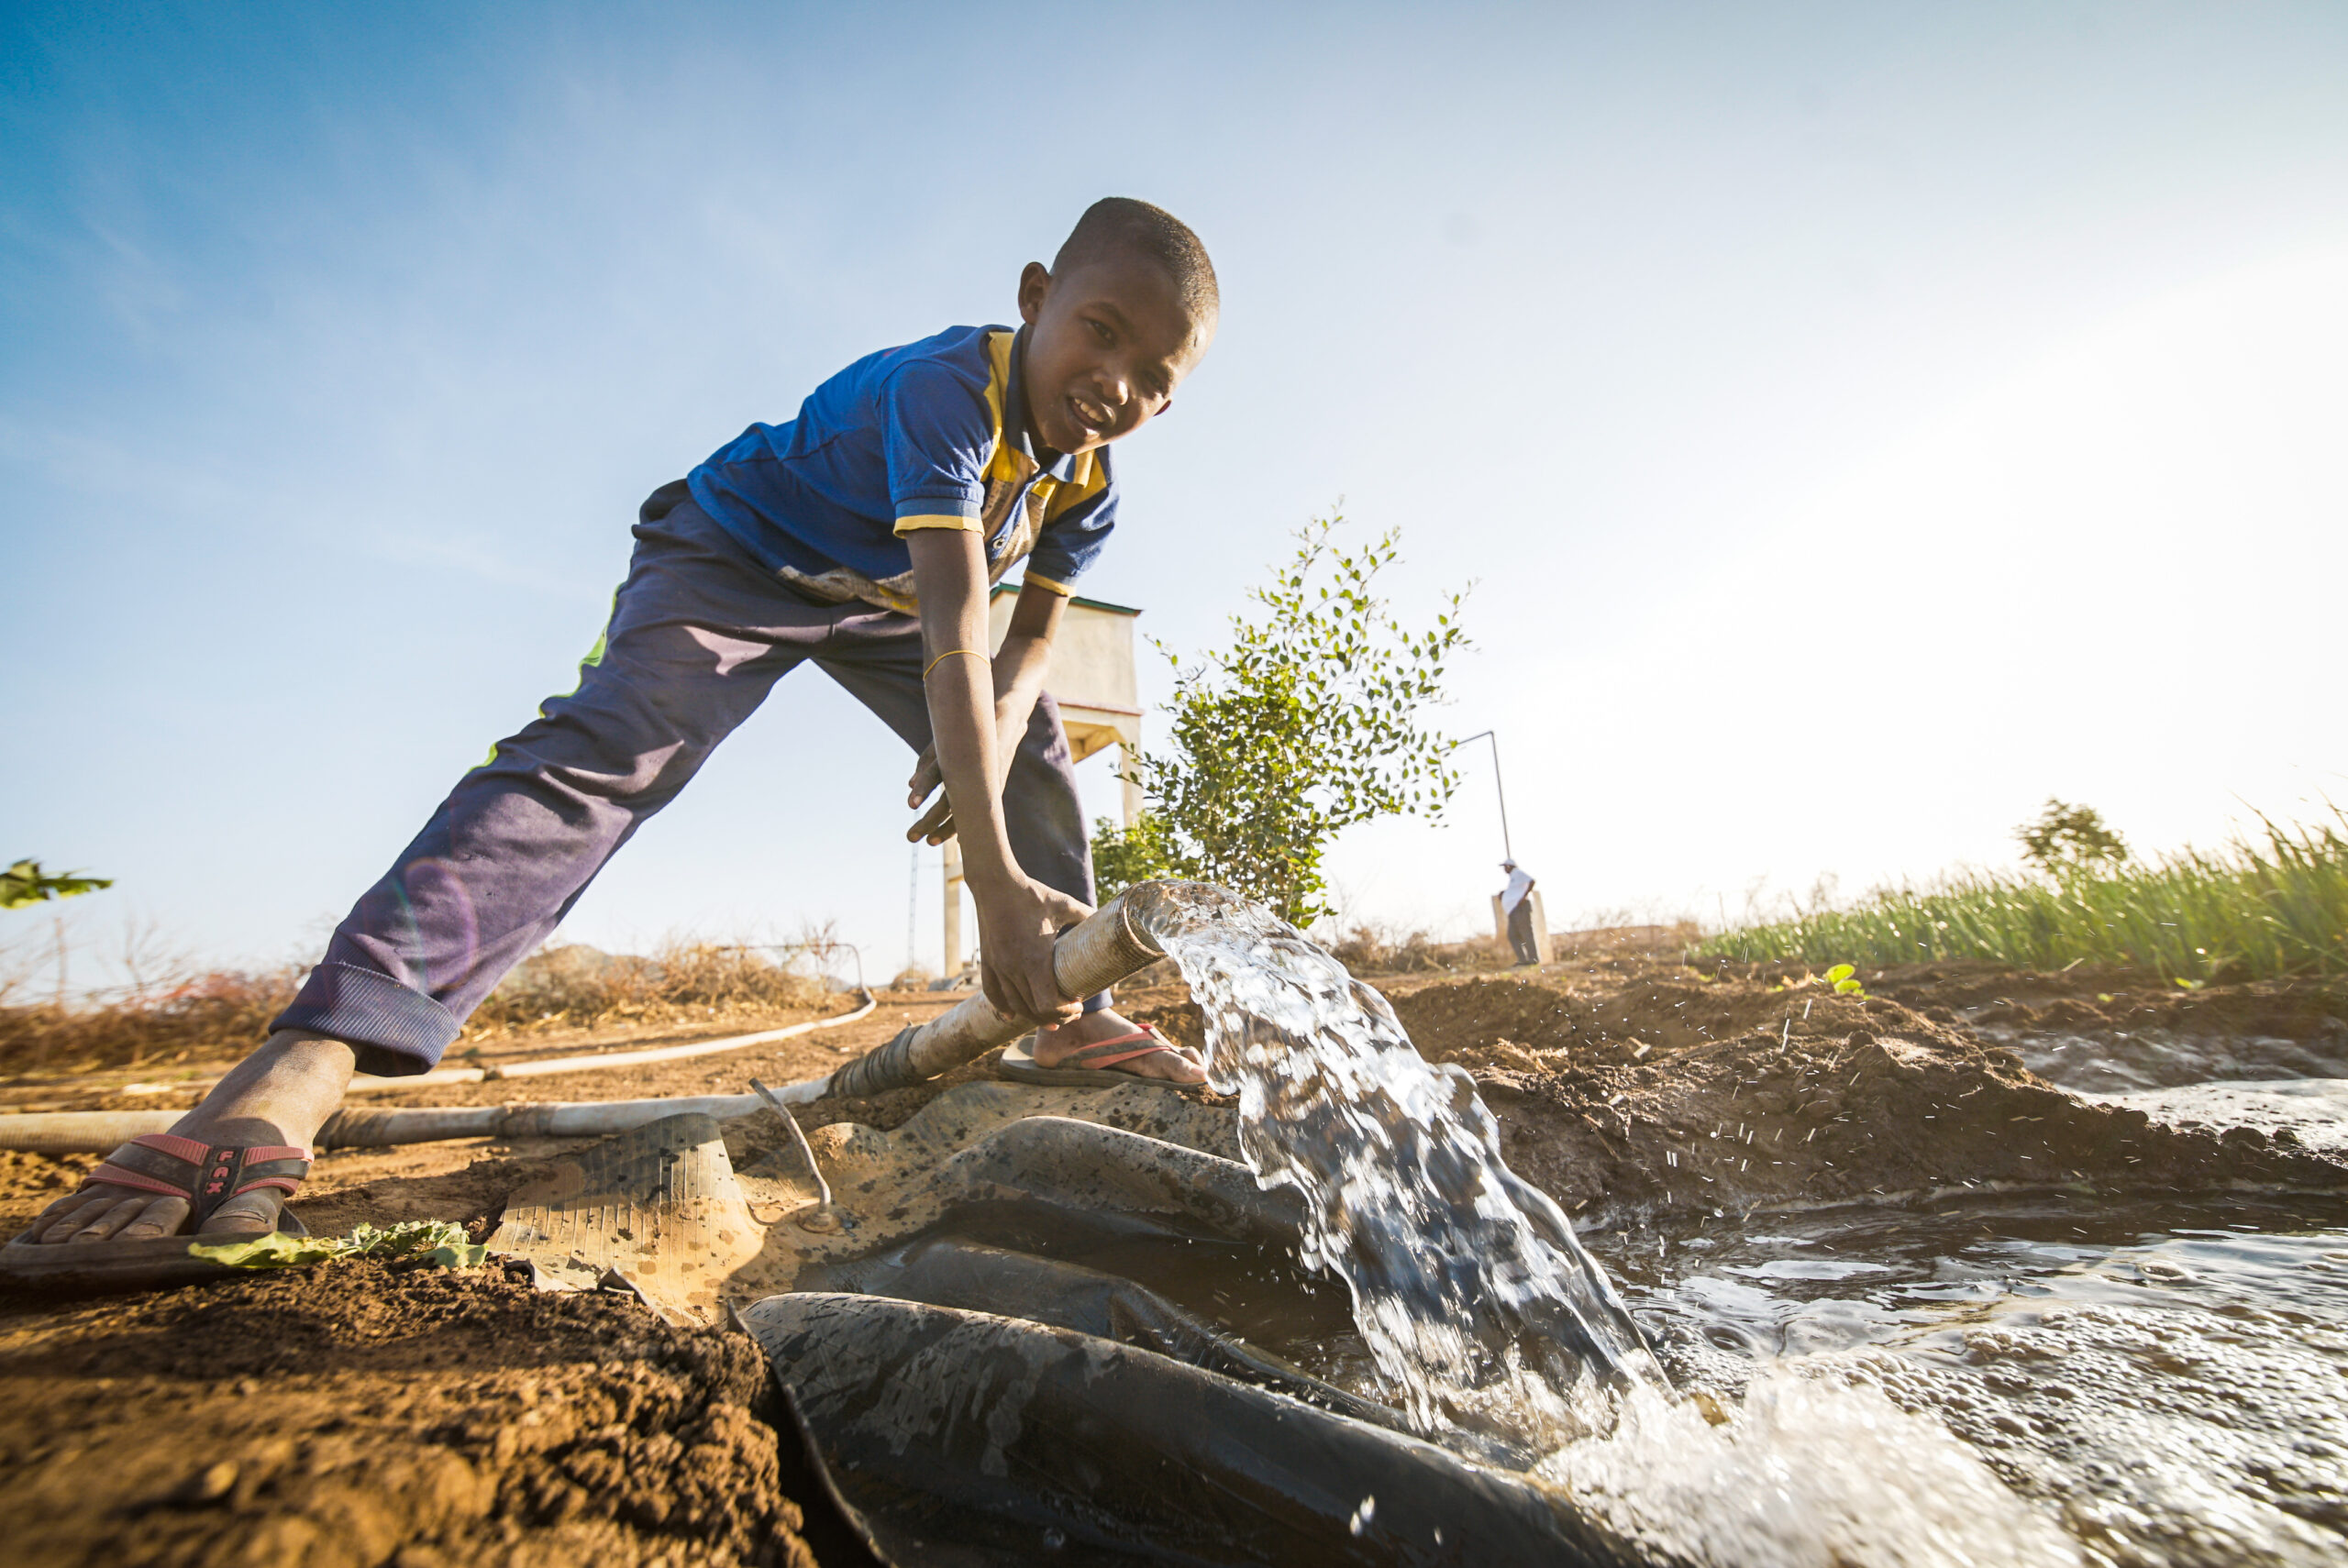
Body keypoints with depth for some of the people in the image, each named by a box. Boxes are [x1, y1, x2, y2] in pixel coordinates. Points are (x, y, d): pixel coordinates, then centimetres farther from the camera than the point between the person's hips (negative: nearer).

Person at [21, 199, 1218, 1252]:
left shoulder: (1088, 493, -10)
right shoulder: (945, 390, -34)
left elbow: (1033, 638, -1)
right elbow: (954, 632, -46)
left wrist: (993, 743, -26)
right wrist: (993, 877, -52)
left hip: (873, 598, 8)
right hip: (734, 554, -7)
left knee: (1032, 743, -4)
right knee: (610, 746, -32)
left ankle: (1066, 1010, 4)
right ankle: (307, 1056, -38)